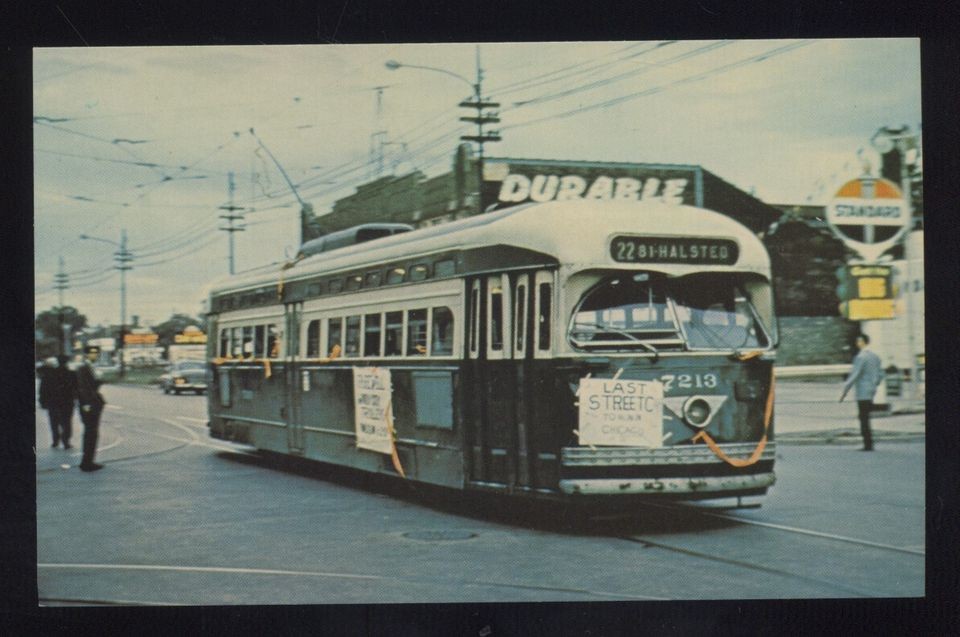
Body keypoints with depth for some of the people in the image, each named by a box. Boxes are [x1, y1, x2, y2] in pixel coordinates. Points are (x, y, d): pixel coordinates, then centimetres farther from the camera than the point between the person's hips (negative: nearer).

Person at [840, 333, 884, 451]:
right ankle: (869, 444, 15)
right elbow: (880, 374, 17)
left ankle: (868, 445, -5)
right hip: (871, 392, 8)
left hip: (862, 393, -8)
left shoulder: (860, 357, -15)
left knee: (864, 419, -5)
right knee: (865, 418, 15)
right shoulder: (875, 356, 12)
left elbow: (854, 375, -18)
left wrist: (845, 391, -14)